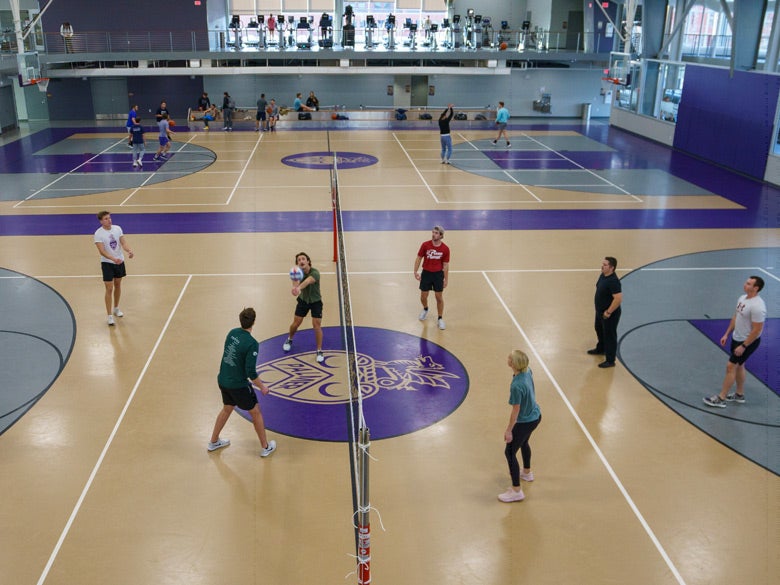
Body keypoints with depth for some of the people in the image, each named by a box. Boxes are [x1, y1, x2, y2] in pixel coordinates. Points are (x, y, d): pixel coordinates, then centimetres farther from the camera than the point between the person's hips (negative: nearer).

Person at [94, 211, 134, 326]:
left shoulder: (117, 228, -2)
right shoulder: (98, 234, -16)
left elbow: (123, 243, -5)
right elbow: (102, 251, -23)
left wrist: (129, 251, -26)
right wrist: (113, 259, -38)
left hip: (120, 261, 5)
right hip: (107, 263, -5)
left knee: (118, 285, 17)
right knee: (109, 289, -6)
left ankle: (116, 308, 36)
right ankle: (110, 316, 0)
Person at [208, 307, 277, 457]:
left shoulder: (232, 333, -3)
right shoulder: (252, 344, -24)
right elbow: (251, 372, -23)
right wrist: (262, 387, -8)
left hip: (223, 380, 7)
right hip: (238, 385, -7)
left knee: (227, 409, 29)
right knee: (256, 412, 13)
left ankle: (213, 442, 42)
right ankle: (266, 447, 25)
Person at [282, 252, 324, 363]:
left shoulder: (315, 273, -30)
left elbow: (308, 281, -53)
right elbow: (295, 284, -41)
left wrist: (299, 288, -74)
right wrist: (295, 287, -67)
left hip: (315, 301, -3)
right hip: (303, 300, 3)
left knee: (317, 325, -8)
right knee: (296, 323, 8)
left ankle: (319, 351, 8)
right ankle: (289, 340, 39)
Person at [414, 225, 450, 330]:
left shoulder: (445, 249, -9)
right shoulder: (425, 245, -9)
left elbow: (446, 265, -2)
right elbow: (418, 258, 0)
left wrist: (446, 279, -2)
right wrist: (415, 272, -4)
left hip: (438, 274, -1)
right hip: (426, 273, 1)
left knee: (439, 297, 4)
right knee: (423, 297, 10)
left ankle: (440, 319, 18)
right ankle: (425, 310, 43)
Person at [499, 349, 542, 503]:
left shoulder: (516, 386, -35)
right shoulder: (527, 371, -12)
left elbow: (516, 410, -26)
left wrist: (509, 430, -15)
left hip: (524, 422, -9)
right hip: (535, 415, 9)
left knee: (510, 452, 4)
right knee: (523, 443, 32)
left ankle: (516, 491, 11)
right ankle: (527, 472, 55)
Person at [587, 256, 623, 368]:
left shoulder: (613, 281, -30)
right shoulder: (603, 275, 0)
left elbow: (618, 299, -33)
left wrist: (608, 312, -26)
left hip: (610, 314, -10)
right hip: (600, 311, 10)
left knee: (609, 336, 2)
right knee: (599, 329, 29)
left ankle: (610, 361, 15)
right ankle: (600, 349, 53)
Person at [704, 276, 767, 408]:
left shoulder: (757, 306, -29)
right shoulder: (743, 298, 0)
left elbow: (757, 330, -26)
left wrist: (743, 346, -23)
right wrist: (727, 334, 13)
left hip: (748, 342, -9)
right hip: (737, 338, 9)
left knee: (731, 366, -4)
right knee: (738, 366, 19)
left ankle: (721, 399, 6)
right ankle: (739, 395, 36)